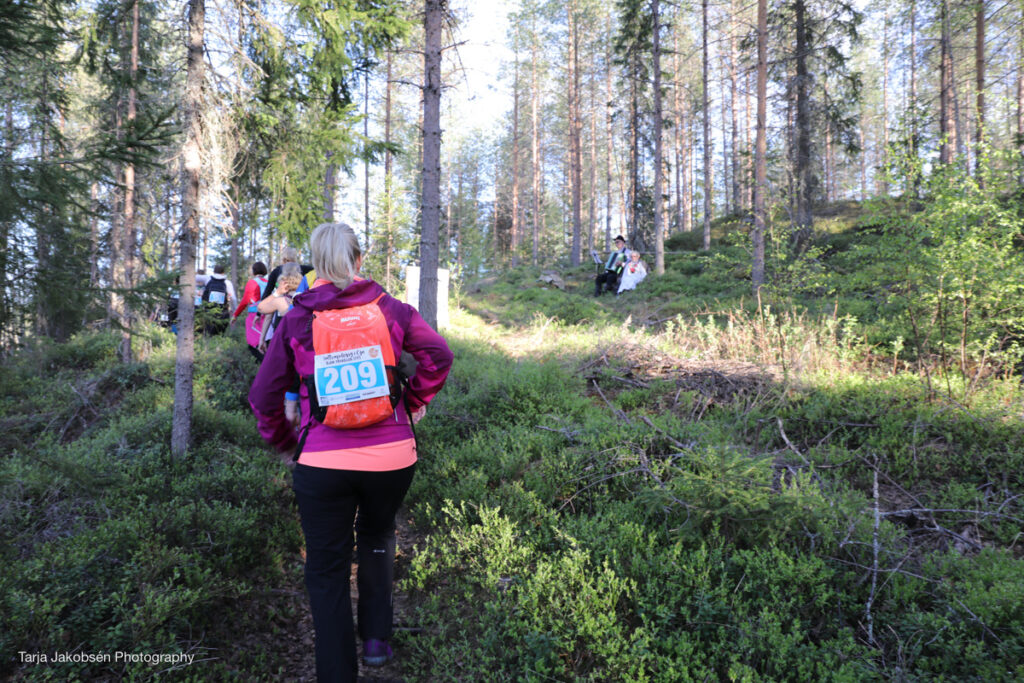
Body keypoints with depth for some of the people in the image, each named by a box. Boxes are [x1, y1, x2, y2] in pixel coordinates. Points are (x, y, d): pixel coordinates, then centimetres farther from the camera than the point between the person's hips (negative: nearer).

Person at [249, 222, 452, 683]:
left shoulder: (296, 320, 1)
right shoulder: (390, 308, 3)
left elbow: (264, 397, 3)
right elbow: (438, 354, -3)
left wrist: (284, 443, 17)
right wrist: (413, 402, 9)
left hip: (322, 463, -2)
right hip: (392, 454, 2)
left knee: (327, 572, 12)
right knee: (378, 537, 30)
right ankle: (376, 638, 30)